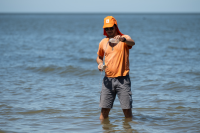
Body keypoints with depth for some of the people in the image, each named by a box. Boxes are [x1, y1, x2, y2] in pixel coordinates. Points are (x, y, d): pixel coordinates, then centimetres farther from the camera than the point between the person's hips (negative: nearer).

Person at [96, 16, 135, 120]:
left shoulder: (124, 38, -1)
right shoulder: (103, 42, 13)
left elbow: (132, 43, -24)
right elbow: (99, 57, 27)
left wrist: (123, 39, -46)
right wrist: (100, 63, 3)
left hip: (122, 79, -3)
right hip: (108, 79, 3)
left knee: (127, 109, -3)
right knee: (104, 109, 1)